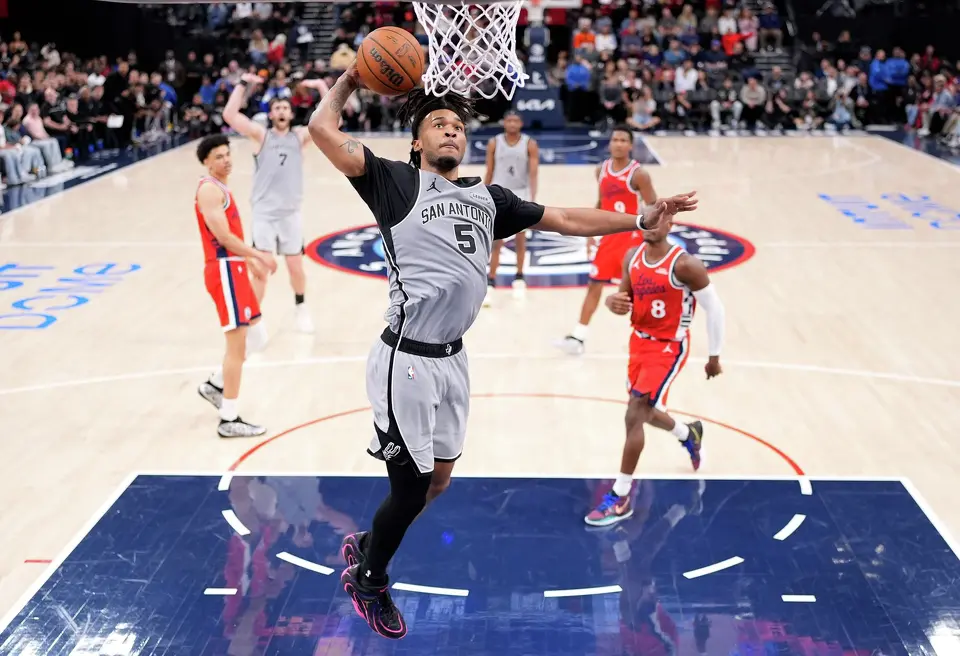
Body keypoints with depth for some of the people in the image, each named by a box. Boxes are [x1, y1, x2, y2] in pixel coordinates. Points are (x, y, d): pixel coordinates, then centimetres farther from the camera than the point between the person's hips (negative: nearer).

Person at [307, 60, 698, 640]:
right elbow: (323, 129, -12)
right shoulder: (396, 183, -2)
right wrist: (350, 79, 3)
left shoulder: (488, 196, 15)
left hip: (454, 357, 7)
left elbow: (566, 221, 18)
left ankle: (364, 546, 41)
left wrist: (641, 220, 15)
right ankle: (369, 582, 28)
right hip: (407, 359, -7)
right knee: (412, 486, 2)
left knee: (438, 480, 17)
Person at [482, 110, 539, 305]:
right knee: (496, 242, -6)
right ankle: (491, 284, -5)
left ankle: (519, 278, 26)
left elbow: (533, 174, -9)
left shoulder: (530, 144, -5)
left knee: (520, 238, 11)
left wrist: (532, 199, -20)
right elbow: (489, 173, 4)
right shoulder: (494, 143, -1)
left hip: (521, 194, 0)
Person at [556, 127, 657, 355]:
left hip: (632, 238, -6)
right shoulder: (602, 170, 5)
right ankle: (577, 337, 9)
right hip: (609, 237, 6)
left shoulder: (638, 174, -15)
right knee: (594, 284, 5)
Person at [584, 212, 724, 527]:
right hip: (639, 341, 7)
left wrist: (714, 356, -5)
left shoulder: (683, 264, -20)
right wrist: (614, 302, -16)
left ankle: (620, 498, -5)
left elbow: (714, 307, -12)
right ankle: (689, 434, 55)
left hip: (669, 347, -7)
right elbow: (625, 296, 10)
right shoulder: (632, 257, -1)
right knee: (645, 412, 21)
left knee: (634, 415, -14)